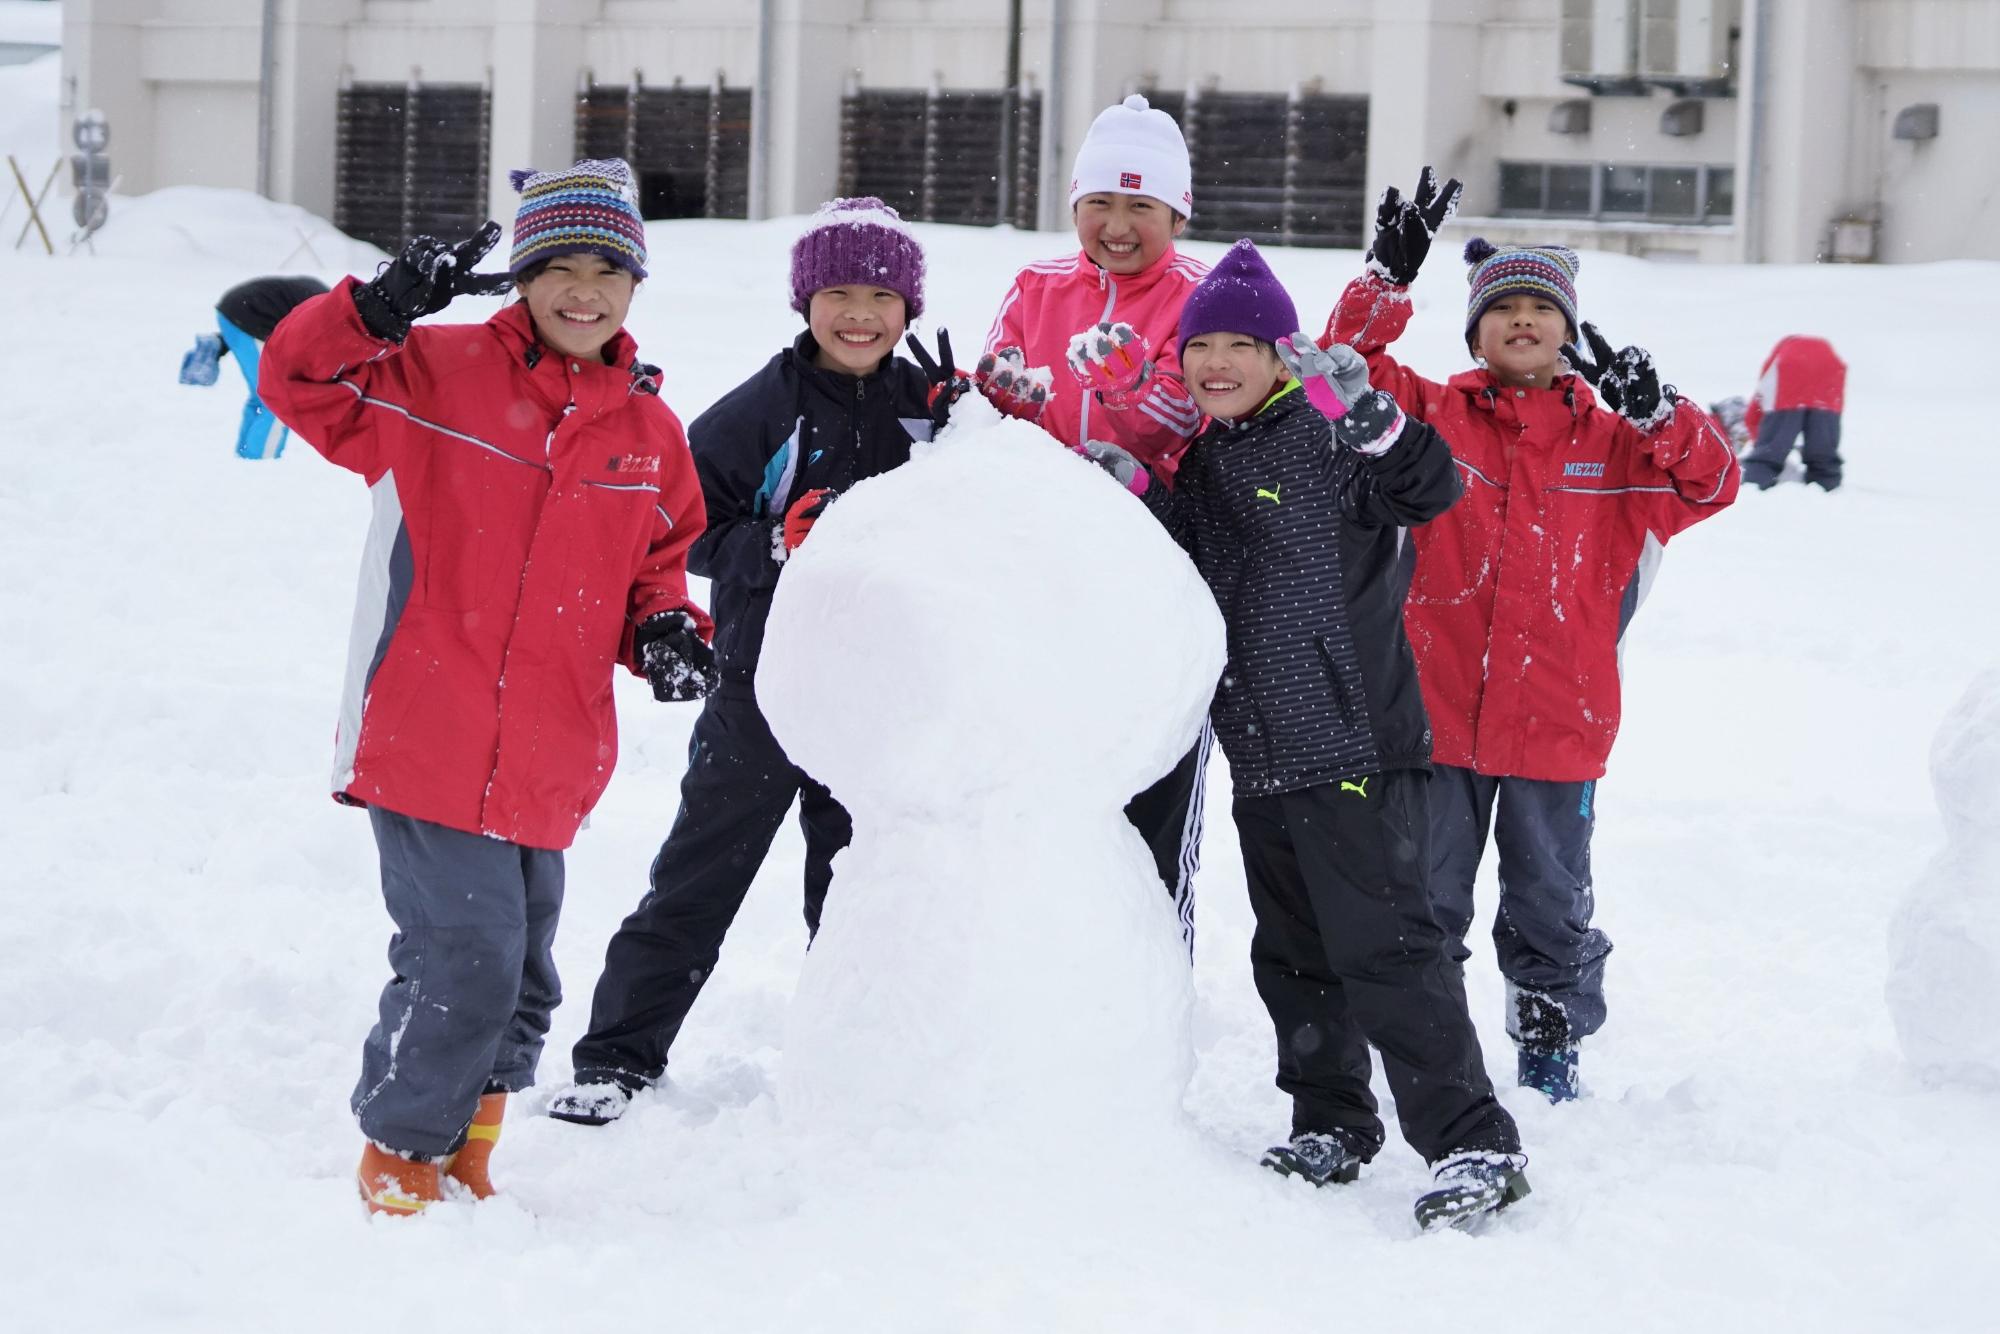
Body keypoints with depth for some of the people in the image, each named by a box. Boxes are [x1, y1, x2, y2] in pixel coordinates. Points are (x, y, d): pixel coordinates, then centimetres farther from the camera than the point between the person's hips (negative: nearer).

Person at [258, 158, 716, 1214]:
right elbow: (300, 381, -8)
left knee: (520, 982, 13)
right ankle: (403, 1155, 10)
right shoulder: (439, 373, -3)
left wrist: (664, 630, 2)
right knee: (466, 958, -11)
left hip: (547, 762, 5)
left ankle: (462, 1151, 33)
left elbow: (658, 562, 22)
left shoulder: (648, 432, 11)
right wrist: (381, 308, -24)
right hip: (425, 746, -5)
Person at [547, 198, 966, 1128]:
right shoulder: (762, 411, -8)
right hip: (764, 680, -3)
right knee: (698, 880, 1)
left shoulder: (930, 405, 2)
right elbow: (685, 529, -8)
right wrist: (778, 542, -23)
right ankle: (615, 1058, 7)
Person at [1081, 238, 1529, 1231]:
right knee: (1292, 954, 17)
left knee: (1385, 945, -13)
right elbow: (1195, 571, 23)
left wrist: (1363, 410, -40)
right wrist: (1135, 494, 8)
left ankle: (1474, 1145, -11)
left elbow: (1430, 488, -25)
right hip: (1263, 758, 9)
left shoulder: (1325, 439, -10)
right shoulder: (1207, 457, 14)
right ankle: (1332, 1124, 31)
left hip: (1355, 749, -9)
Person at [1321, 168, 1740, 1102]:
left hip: (1558, 719, 0)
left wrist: (1657, 412, -19)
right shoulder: (1431, 417, 4)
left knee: (1552, 901, 11)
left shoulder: (1612, 443, 6)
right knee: (1423, 895, 8)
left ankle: (1552, 1047, 26)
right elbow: (1349, 366, -6)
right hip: (1436, 710, 0)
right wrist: (1390, 276, -18)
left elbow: (1712, 480, -2)